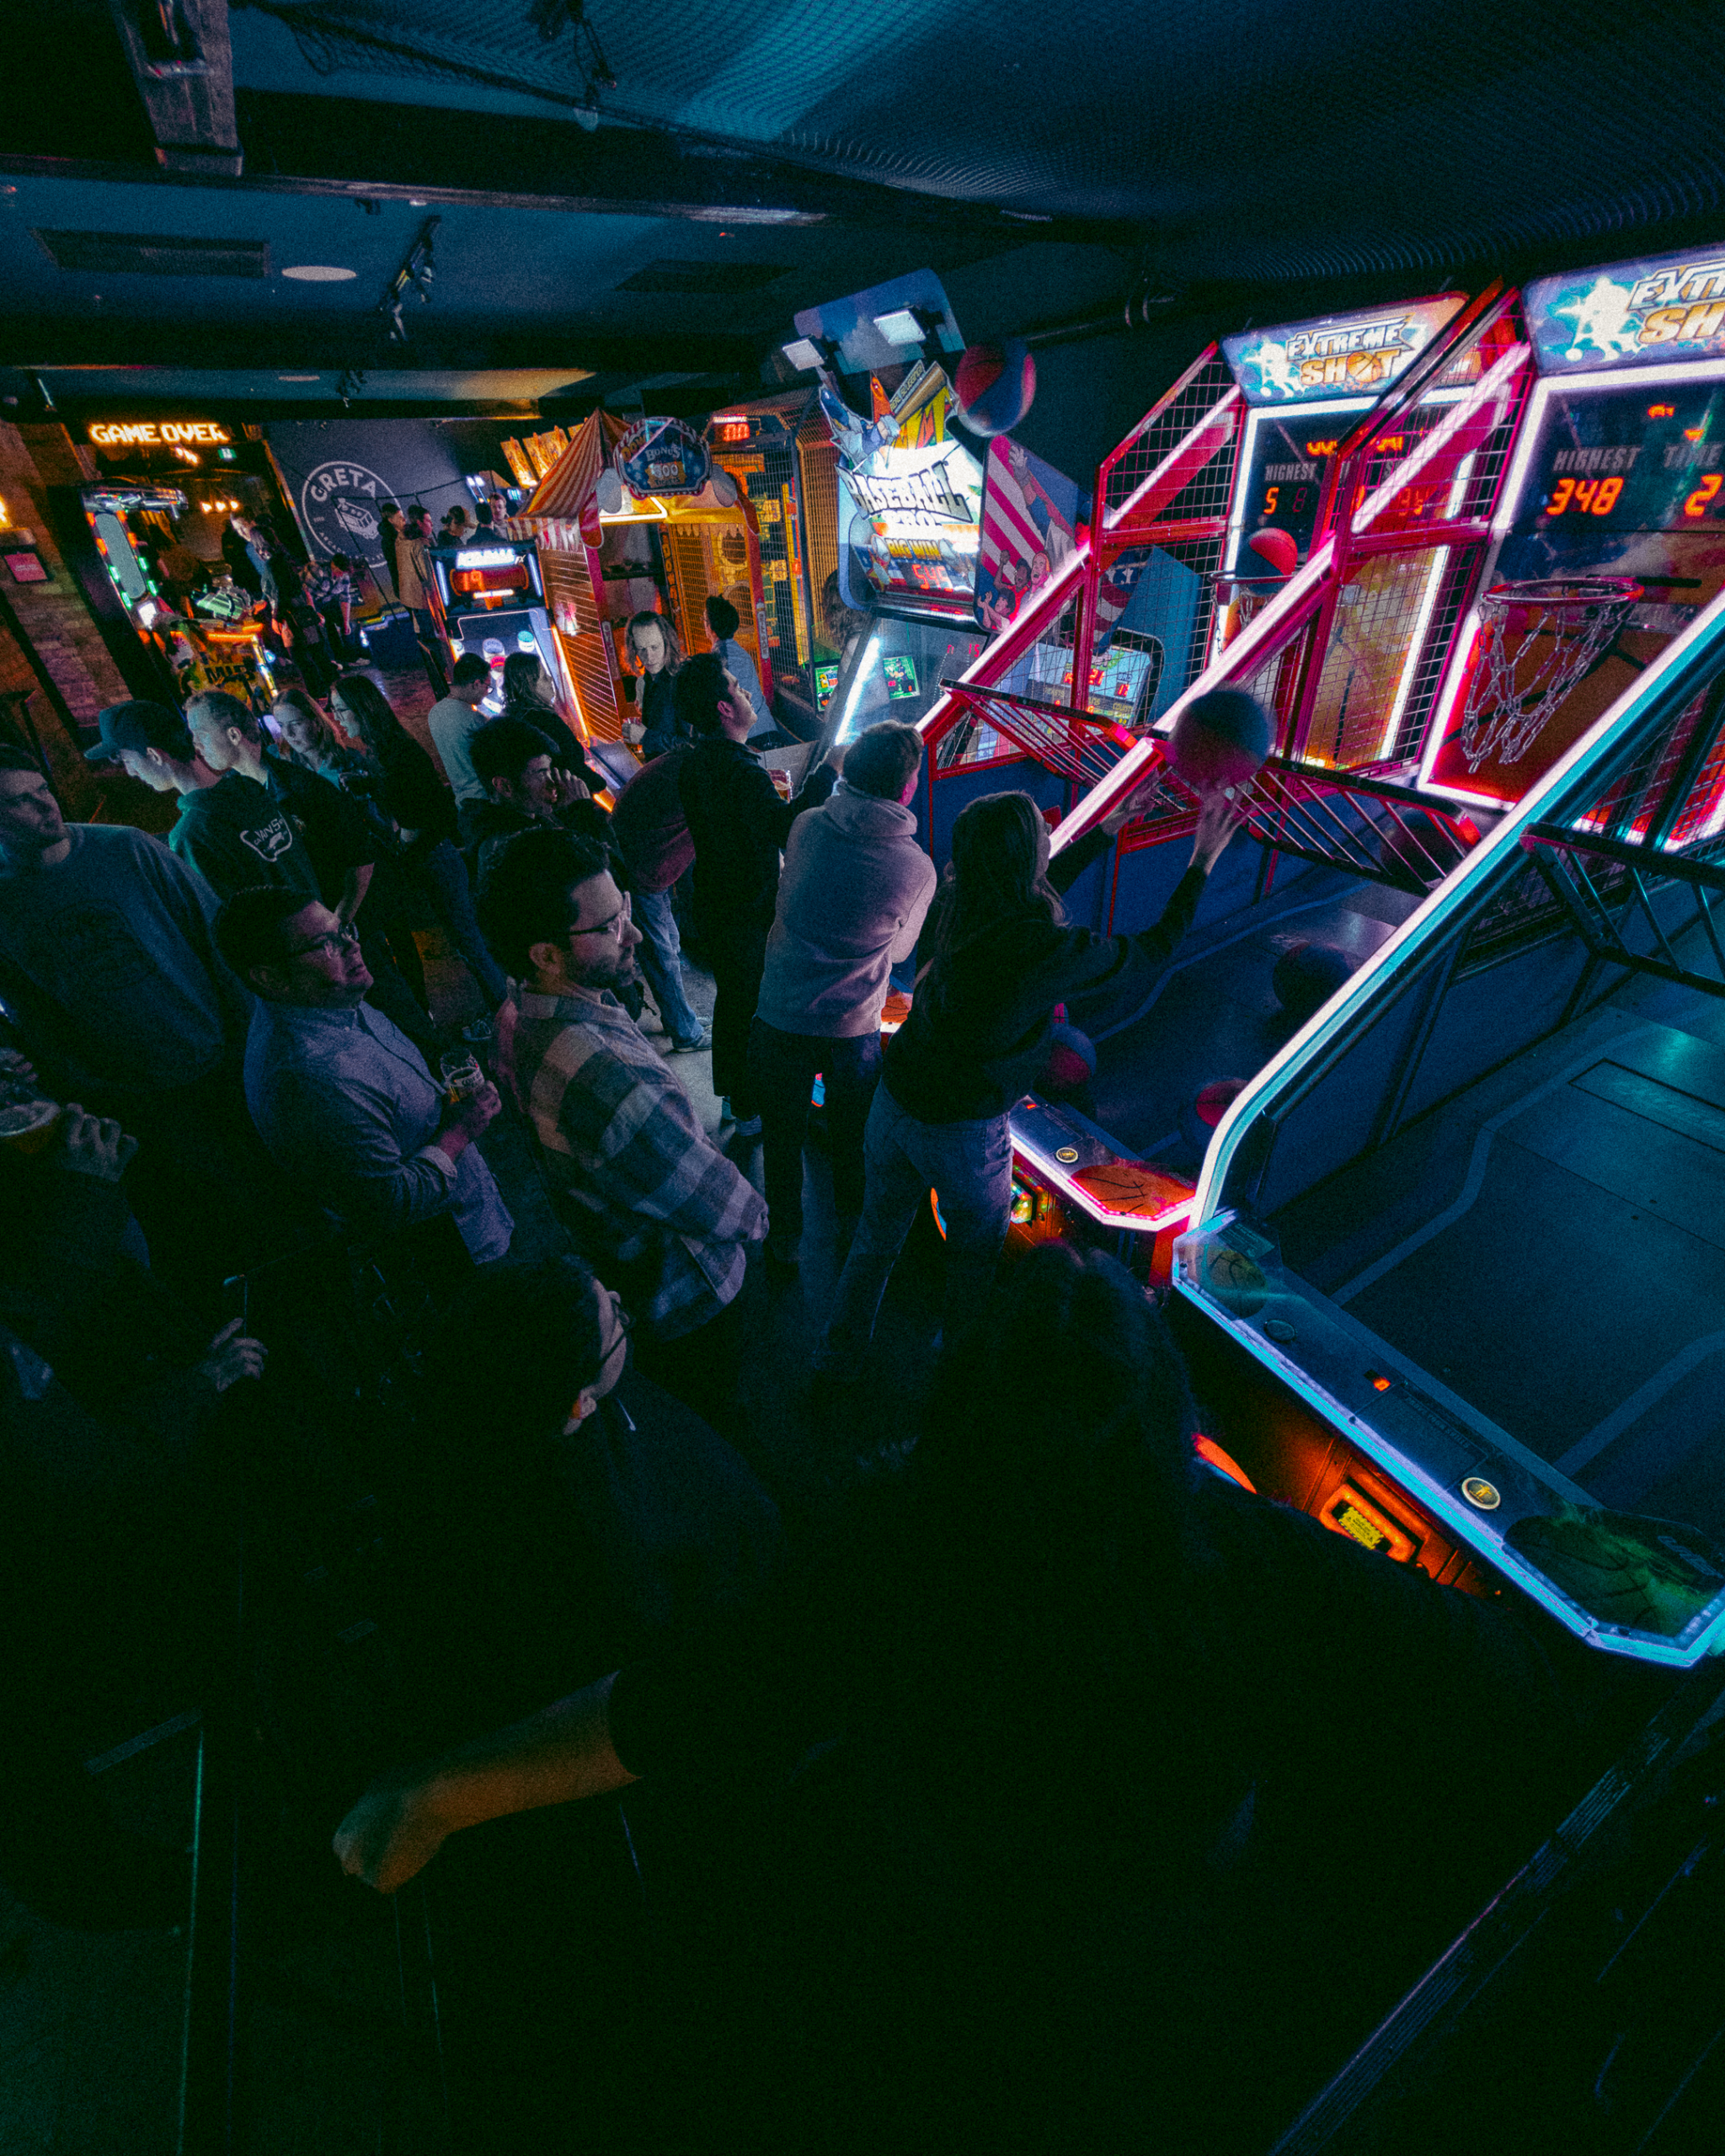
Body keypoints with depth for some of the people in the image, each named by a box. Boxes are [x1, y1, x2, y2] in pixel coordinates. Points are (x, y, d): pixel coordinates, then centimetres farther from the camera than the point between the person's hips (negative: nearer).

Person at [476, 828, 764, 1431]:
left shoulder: (523, 1018, -11)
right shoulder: (612, 1081, -45)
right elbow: (726, 1211, -32)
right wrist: (754, 1214, -10)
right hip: (688, 1301, -8)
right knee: (706, 1425, 23)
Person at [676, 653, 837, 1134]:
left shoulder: (695, 761, 4)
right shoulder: (741, 772, -27)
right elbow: (785, 827, -32)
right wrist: (827, 773, -25)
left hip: (713, 905, 9)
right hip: (749, 914, -9)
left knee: (731, 996, 23)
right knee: (754, 1008, 6)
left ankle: (730, 1093, 41)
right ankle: (751, 1111, 21)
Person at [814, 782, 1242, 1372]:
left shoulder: (953, 904, -8)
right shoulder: (1049, 949, -26)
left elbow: (1031, 891, 13)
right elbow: (1151, 952, -8)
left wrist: (1107, 828, 21)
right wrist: (1203, 859, 2)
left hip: (894, 1102, 6)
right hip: (962, 1132, -5)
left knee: (876, 1238, 23)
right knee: (977, 1253, 23)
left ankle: (838, 1357, 41)